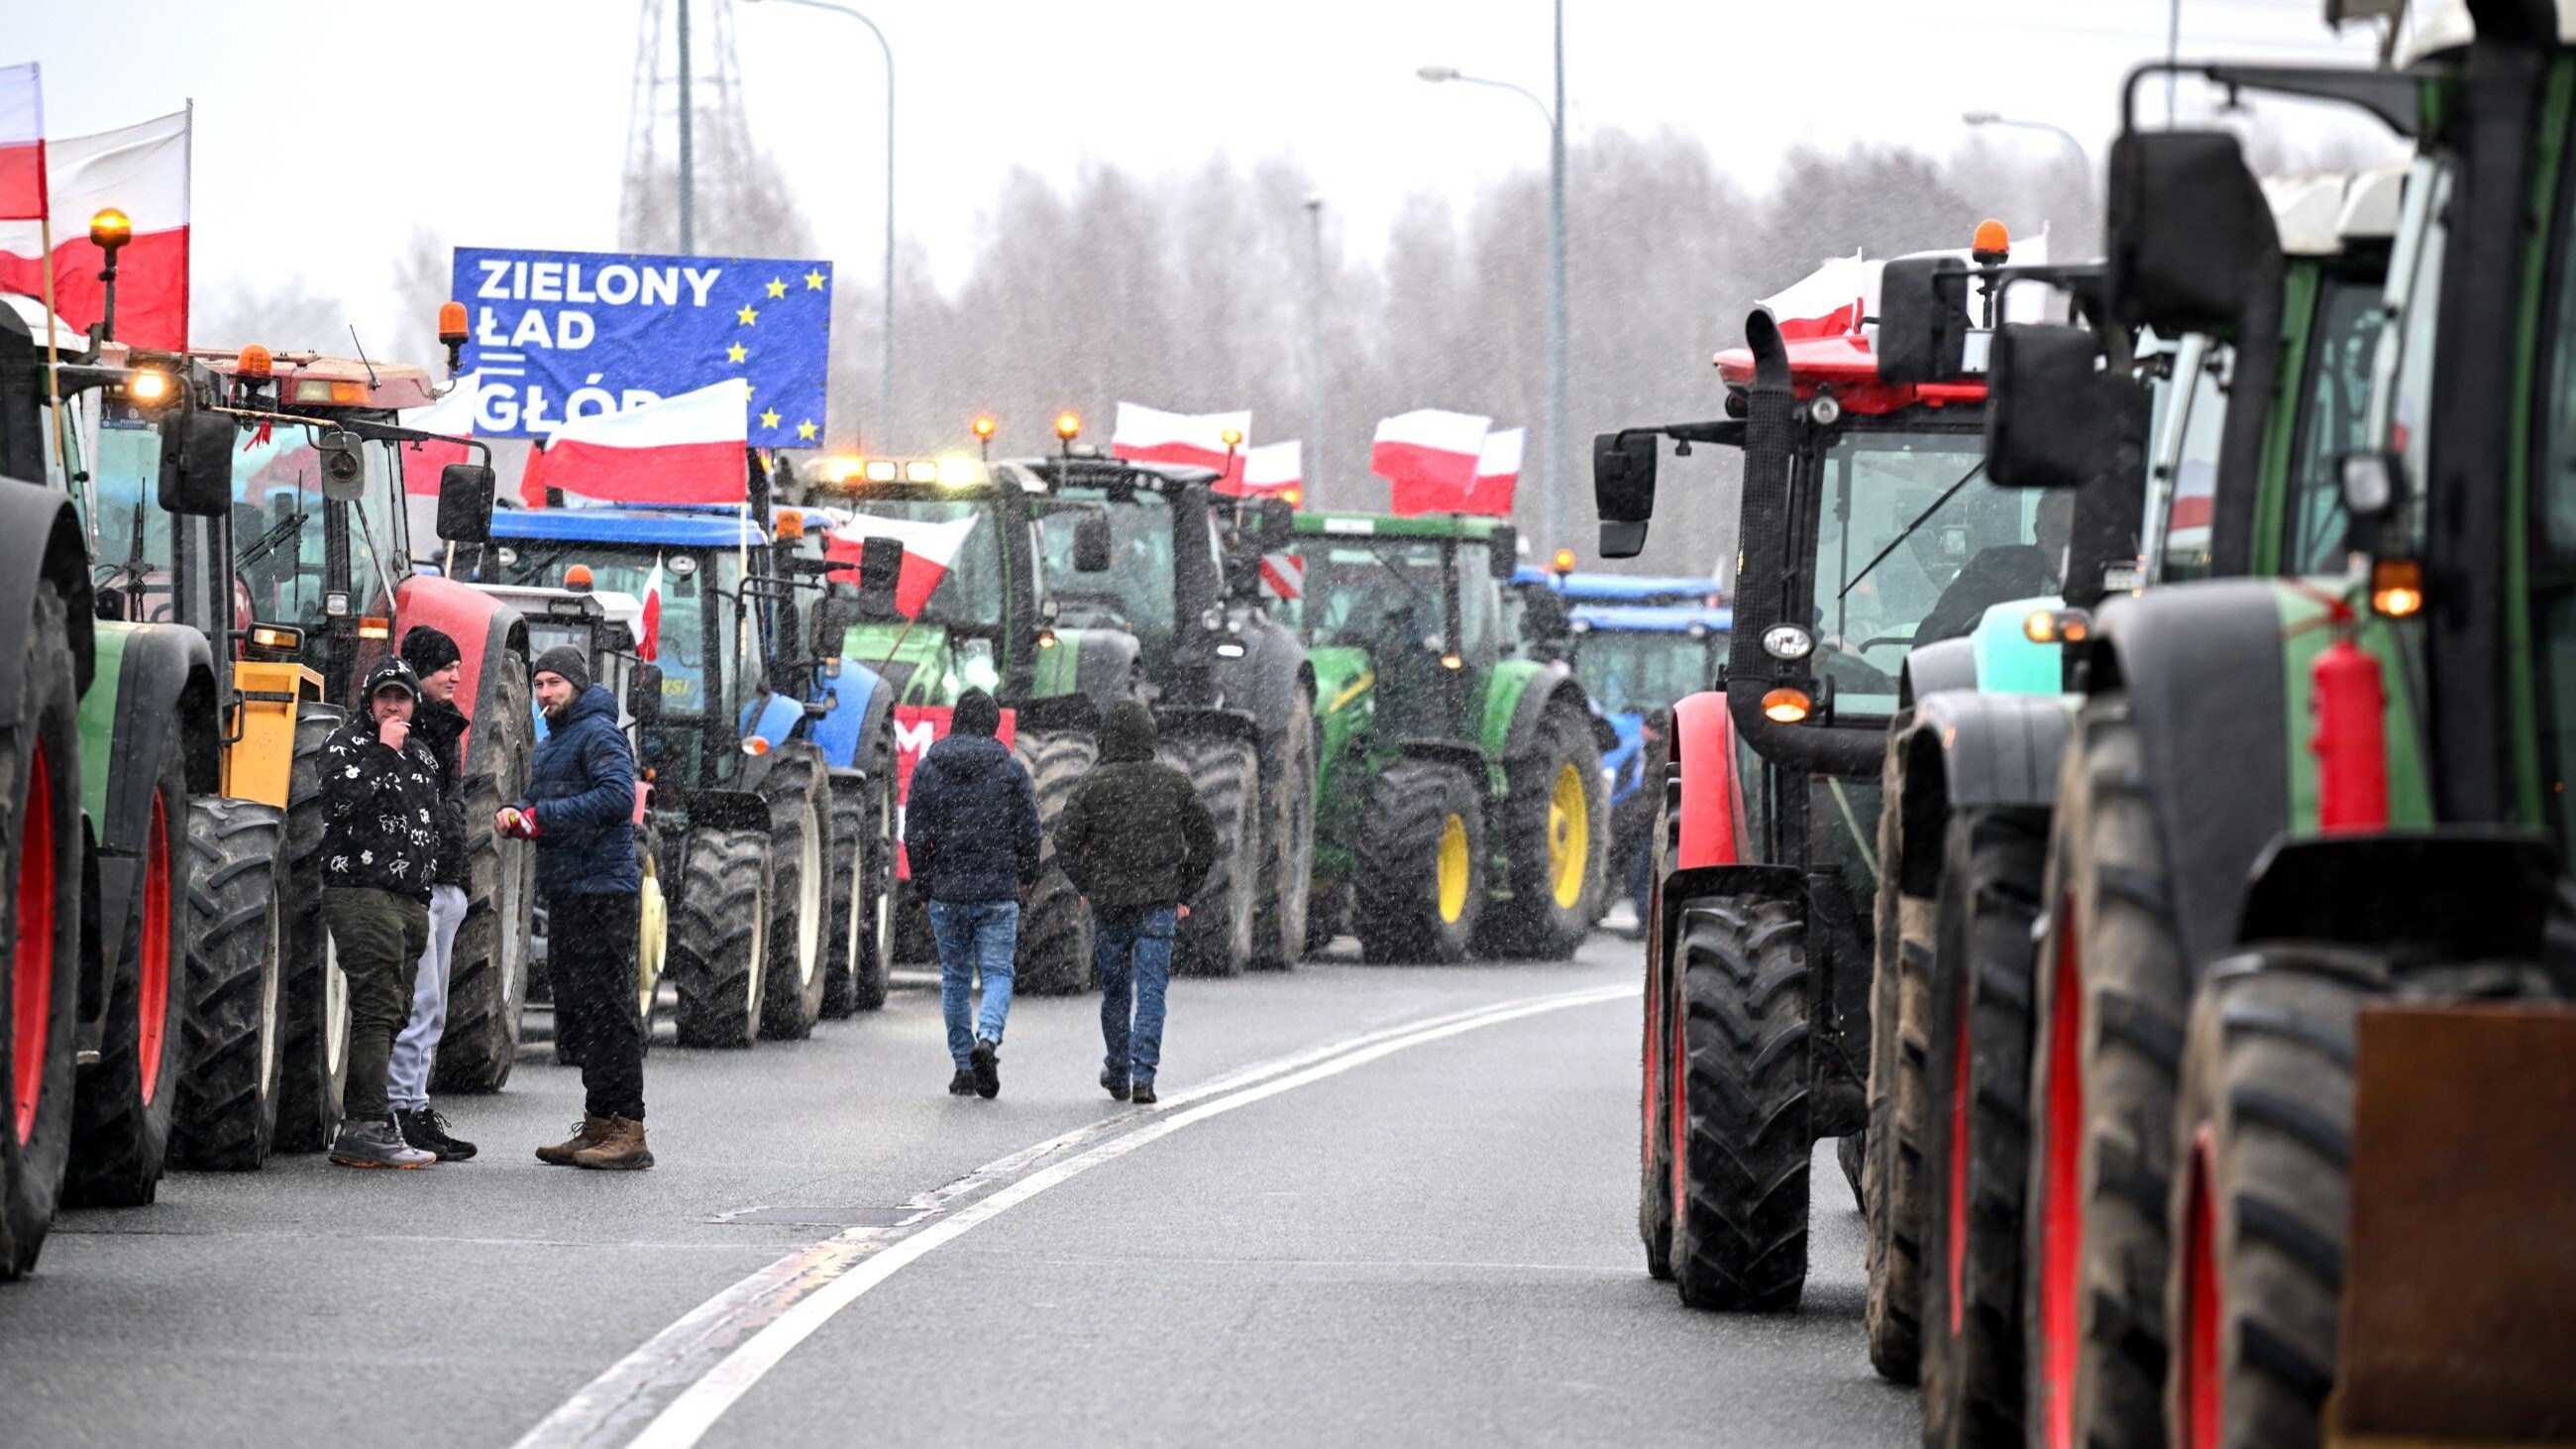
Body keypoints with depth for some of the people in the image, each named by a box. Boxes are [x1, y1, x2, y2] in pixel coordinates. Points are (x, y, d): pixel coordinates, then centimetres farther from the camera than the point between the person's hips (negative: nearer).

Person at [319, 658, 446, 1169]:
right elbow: (341, 799, -21)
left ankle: (357, 1127, 12)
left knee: (393, 1013, 8)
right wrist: (384, 751, -15)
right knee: (376, 1007, -14)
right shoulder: (346, 742, -2)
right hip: (361, 892, -8)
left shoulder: (422, 755, 21)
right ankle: (370, 1128, -16)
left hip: (409, 898, 8)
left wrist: (425, 902, 25)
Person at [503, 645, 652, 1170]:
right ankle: (597, 1126, 19)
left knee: (607, 1011, -10)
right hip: (566, 891, 10)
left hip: (602, 890, -10)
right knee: (574, 1010, 12)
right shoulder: (553, 742, 21)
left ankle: (626, 1131, -10)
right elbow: (541, 803, 25)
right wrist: (513, 814, 1)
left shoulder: (598, 733, -9)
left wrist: (541, 817, -22)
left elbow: (618, 797, -23)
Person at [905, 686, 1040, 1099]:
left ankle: (963, 1067, 11)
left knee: (955, 979, 11)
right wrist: (1027, 876, 15)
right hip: (998, 891, -1)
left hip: (946, 893, 1)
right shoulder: (1009, 768, -2)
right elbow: (1029, 830, 0)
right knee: (998, 974, 3)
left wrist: (924, 883, 11)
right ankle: (988, 1038, -24)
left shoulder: (927, 768, 1)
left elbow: (915, 834, 0)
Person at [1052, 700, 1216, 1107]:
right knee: (1151, 989, -1)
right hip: (1159, 904, 0)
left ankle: (1117, 1074, 25)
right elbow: (1205, 840, 5)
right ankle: (1143, 1075, -13)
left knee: (1115, 989, 15)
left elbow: (1066, 841, -8)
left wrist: (1086, 887, 6)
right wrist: (1184, 893, 11)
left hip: (1108, 904, 0)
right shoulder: (1174, 782, 2)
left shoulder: (1094, 784, -4)